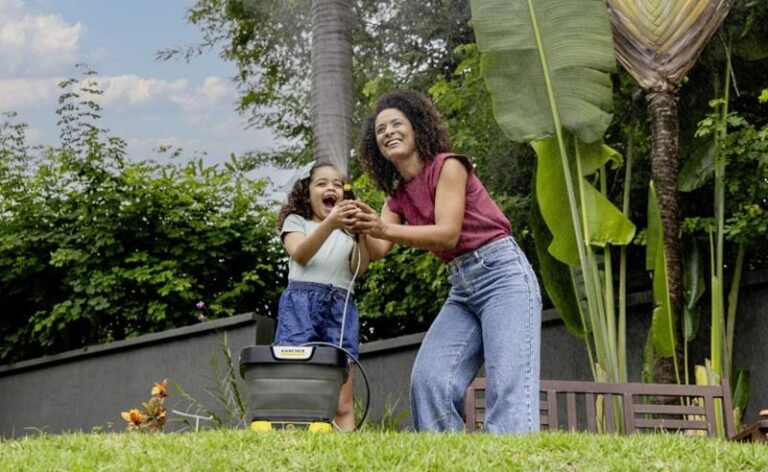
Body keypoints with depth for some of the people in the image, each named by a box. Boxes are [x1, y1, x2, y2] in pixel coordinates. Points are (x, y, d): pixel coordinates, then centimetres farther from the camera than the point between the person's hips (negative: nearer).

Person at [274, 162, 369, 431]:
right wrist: (329, 224, -18)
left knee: (342, 403, -7)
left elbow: (359, 269, 8)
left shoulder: (348, 231, 26)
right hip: (301, 301, -3)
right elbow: (300, 254, -4)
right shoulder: (296, 221, 18)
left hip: (340, 307, 3)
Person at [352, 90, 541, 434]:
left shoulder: (448, 166, -6)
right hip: (461, 289, 7)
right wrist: (363, 227, -22)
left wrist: (385, 228, -27)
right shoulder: (397, 197, 14)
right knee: (428, 380, -9)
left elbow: (448, 235, -16)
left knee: (507, 386, -18)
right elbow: (377, 250, 0)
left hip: (503, 275, -7)